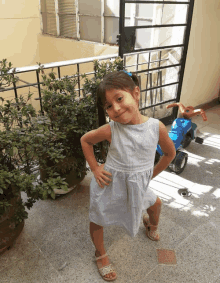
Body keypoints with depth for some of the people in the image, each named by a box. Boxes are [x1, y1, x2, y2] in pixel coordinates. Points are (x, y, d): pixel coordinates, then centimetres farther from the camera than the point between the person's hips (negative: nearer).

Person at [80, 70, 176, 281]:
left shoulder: (157, 127, -19)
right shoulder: (110, 130, -23)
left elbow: (170, 154, 0)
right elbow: (85, 140, -4)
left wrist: (150, 175, 2)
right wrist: (95, 168, -10)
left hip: (137, 185, 3)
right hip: (109, 184, -2)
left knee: (155, 203, 25)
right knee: (97, 219, 15)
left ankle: (151, 225, 64)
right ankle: (101, 254, 47)